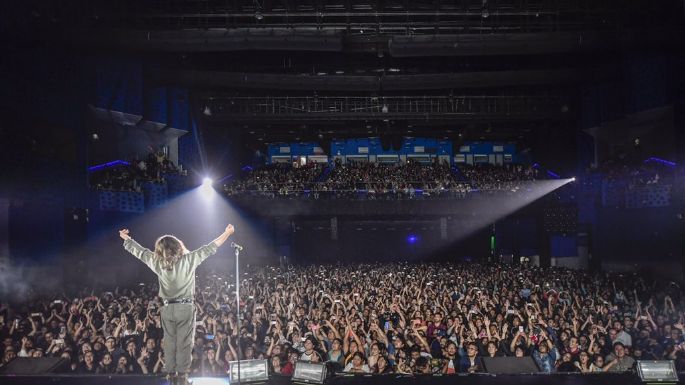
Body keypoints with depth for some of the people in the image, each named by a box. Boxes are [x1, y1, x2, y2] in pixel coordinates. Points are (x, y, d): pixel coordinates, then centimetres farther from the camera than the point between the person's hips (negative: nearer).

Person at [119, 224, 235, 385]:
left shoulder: (157, 262, -4)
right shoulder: (189, 260, -11)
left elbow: (139, 251, 10)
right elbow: (209, 248, -7)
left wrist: (126, 238, 27)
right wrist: (227, 233, 1)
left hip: (168, 309, 3)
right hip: (186, 308, -3)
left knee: (169, 343, 10)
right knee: (184, 343, 1)